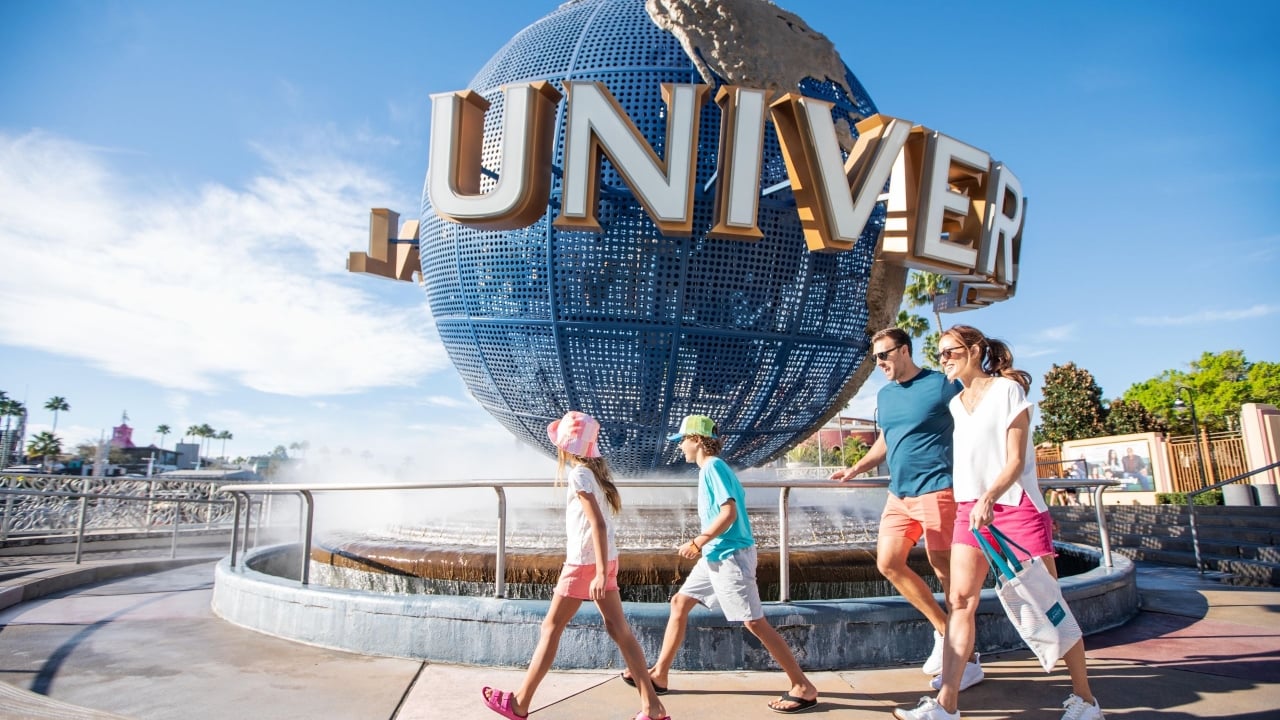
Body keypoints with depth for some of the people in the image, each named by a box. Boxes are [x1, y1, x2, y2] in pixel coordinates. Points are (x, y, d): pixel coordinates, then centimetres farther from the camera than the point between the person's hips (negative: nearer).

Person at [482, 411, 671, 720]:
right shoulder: (594, 469, 10)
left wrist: (600, 573, -25)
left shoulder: (579, 474, -14)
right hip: (603, 560, 8)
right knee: (619, 630, 8)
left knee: (551, 628, 4)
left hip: (586, 562, -8)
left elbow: (598, 523, -22)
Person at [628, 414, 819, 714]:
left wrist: (698, 542, -18)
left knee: (754, 622, -7)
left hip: (729, 555, -11)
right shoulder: (714, 467, 15)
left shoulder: (713, 467, -14)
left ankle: (804, 687, 1)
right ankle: (659, 673, 21)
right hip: (716, 555, 11)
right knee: (679, 602, 12)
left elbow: (729, 512, -22)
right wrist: (703, 544, 18)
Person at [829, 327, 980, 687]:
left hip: (935, 491, -7)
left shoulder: (942, 385, -8)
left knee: (946, 572, 0)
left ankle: (967, 661, 16)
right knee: (888, 563, 5)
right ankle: (944, 630, 23)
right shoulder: (884, 394, 13)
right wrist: (857, 468, 13)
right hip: (899, 494, 7)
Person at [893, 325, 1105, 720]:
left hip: (1015, 506, -5)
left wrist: (989, 498, -25)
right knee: (960, 600, -4)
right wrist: (974, 503, 14)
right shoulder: (956, 404, 12)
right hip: (969, 510, 5)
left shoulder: (1008, 390, -5)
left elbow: (1016, 460, -12)